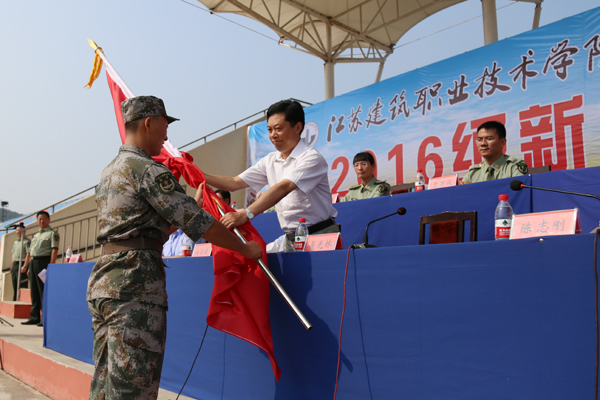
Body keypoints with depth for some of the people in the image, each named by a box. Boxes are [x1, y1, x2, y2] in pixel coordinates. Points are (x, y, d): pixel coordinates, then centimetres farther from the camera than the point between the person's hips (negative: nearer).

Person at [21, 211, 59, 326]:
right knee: (34, 291, 9)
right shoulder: (35, 235, 24)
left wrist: (51, 265, -20)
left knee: (44, 290, -8)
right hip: (33, 263, 8)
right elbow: (30, 252, 25)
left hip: (44, 262, -8)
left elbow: (54, 250, -11)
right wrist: (26, 265, 17)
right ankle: (34, 317, 15)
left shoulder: (52, 233, 0)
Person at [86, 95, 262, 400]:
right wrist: (246, 249, -2)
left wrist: (192, 206, 28)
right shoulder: (148, 170, -10)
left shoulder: (109, 171, 20)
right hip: (135, 284, -10)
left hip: (101, 280, 10)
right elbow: (199, 225, -13)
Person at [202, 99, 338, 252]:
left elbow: (283, 188, -25)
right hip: (291, 239, 6)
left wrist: (245, 214, -34)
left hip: (320, 235, -5)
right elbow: (234, 183, 11)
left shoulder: (311, 158, -12)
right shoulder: (269, 161, 12)